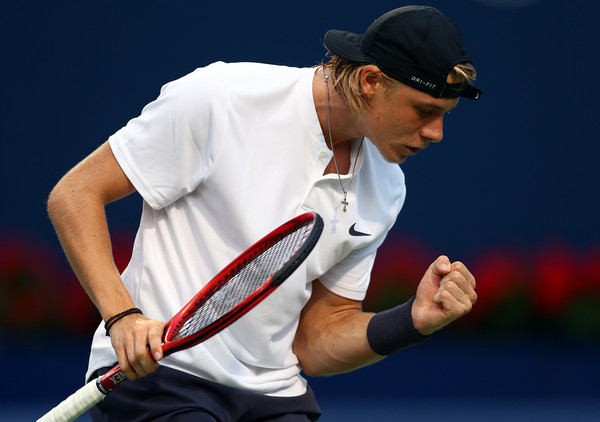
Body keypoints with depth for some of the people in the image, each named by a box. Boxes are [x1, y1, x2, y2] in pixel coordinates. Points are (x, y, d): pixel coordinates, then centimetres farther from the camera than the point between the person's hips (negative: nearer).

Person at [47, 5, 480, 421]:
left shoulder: (385, 188, 5)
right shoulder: (218, 99, -13)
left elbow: (316, 344, 10)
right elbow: (74, 195, -10)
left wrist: (416, 319, -8)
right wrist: (122, 316, -22)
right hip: (157, 374, -6)